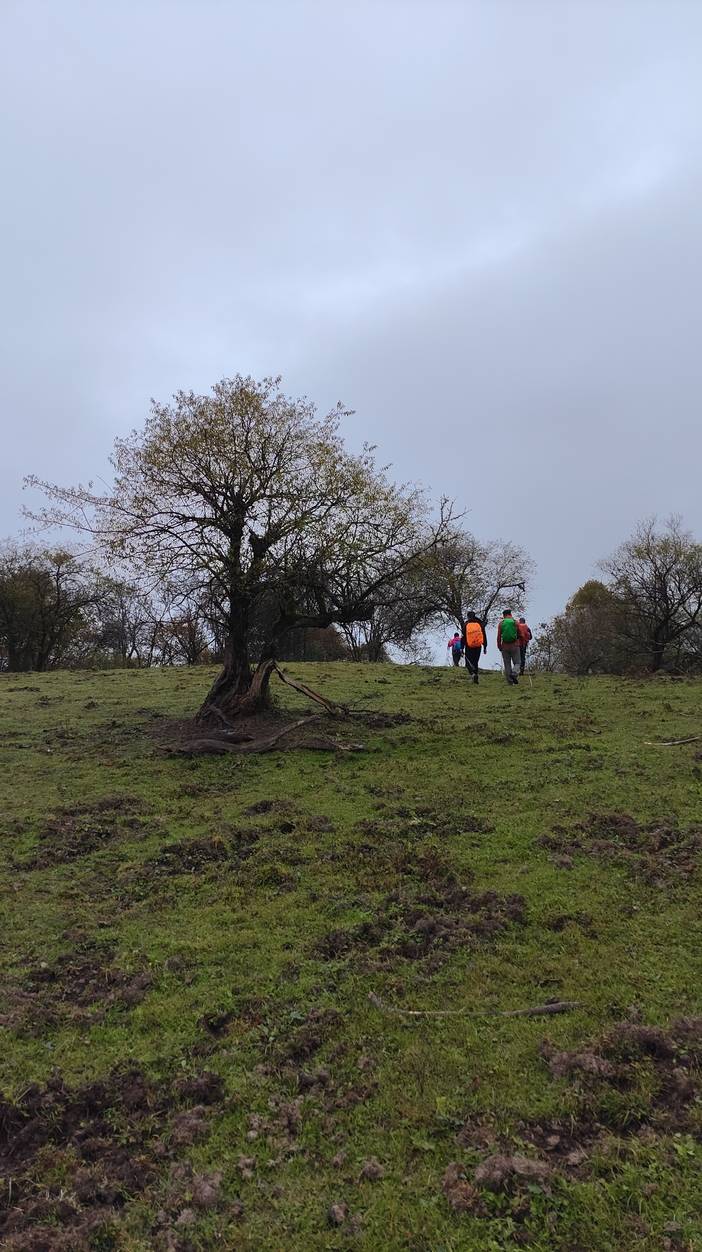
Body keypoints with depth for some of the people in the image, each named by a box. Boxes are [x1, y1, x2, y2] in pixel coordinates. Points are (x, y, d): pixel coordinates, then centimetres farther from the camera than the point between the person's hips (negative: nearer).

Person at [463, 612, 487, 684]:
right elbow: (484, 636, 7)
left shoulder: (466, 625, -2)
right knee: (475, 662, 13)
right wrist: (485, 647, 12)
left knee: (468, 663, 6)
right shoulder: (480, 624, 5)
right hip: (478, 647, 3)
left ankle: (473, 673, -22)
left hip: (469, 647, -3)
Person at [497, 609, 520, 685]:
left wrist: (499, 646, 8)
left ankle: (509, 680, 8)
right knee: (516, 662, 9)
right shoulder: (515, 622, -1)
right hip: (515, 646, -1)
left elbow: (499, 637, -1)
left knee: (507, 664, 7)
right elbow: (519, 634, 3)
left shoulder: (501, 623, 1)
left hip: (505, 647, 1)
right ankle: (514, 673, -18)